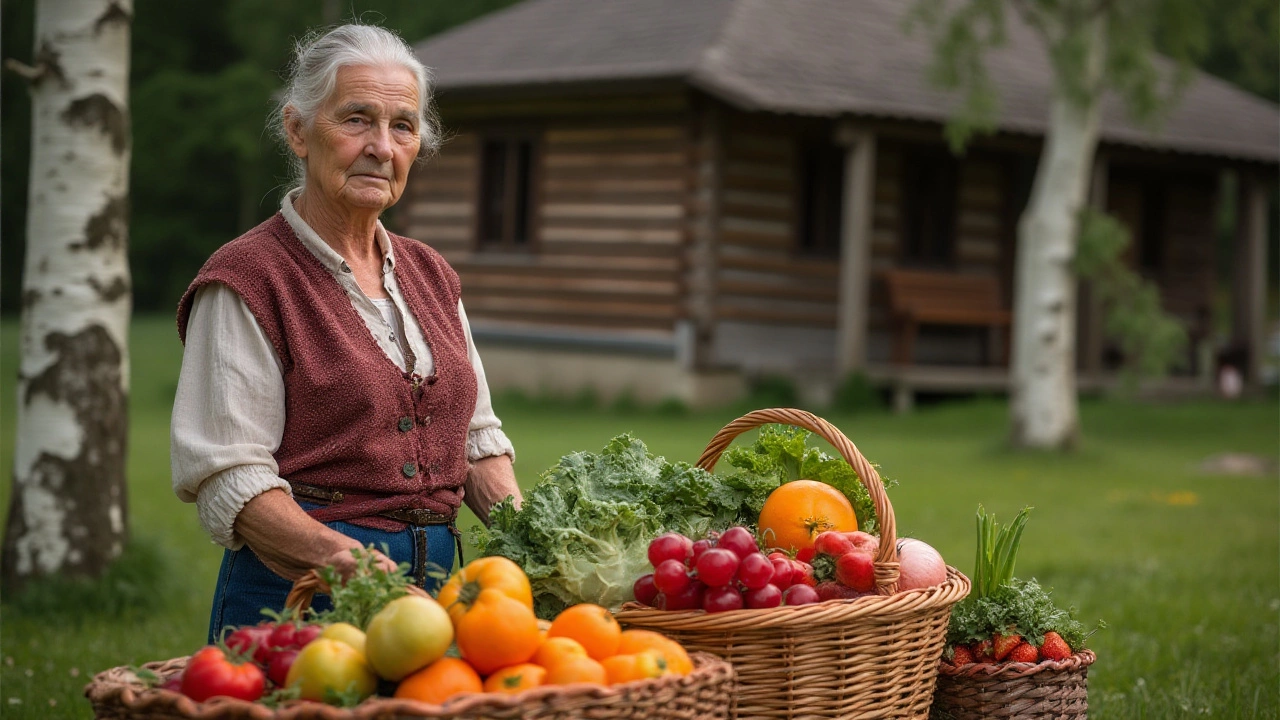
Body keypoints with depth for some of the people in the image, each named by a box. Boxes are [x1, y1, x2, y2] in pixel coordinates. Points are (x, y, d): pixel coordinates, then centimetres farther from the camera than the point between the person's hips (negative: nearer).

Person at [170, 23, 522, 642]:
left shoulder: (430, 275, 15)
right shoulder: (246, 278, -6)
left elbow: (475, 438, 17)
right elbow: (229, 481, -13)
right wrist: (344, 559, -27)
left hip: (435, 578, 6)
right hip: (299, 589, -6)